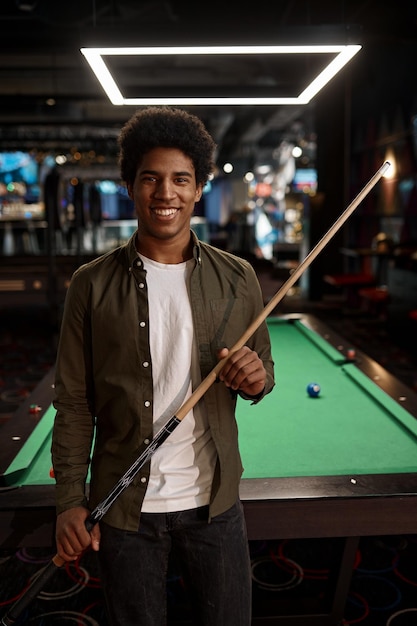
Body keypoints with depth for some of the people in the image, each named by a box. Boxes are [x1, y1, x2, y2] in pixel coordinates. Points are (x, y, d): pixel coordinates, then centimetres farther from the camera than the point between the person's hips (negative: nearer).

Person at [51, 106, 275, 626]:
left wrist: (257, 379, -16)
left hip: (214, 500, 1)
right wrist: (70, 501, -5)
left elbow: (262, 374, 7)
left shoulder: (238, 279, -3)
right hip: (124, 505, 0)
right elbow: (74, 403, -2)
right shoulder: (92, 285, -6)